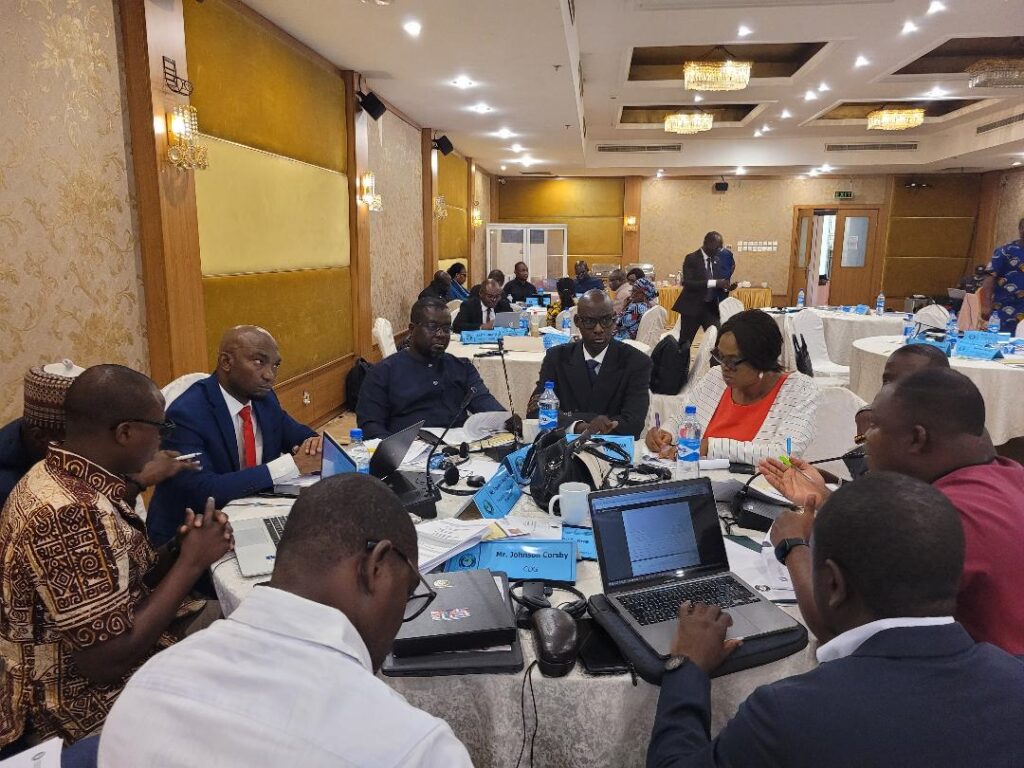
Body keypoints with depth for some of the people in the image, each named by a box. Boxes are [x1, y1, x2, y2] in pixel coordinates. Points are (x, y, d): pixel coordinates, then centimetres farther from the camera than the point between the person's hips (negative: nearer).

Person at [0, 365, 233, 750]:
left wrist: (179, 549, -13)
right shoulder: (73, 515, -32)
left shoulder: (56, 476, -1)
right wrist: (191, 563, -23)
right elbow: (108, 661, -30)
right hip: (86, 700, -9)